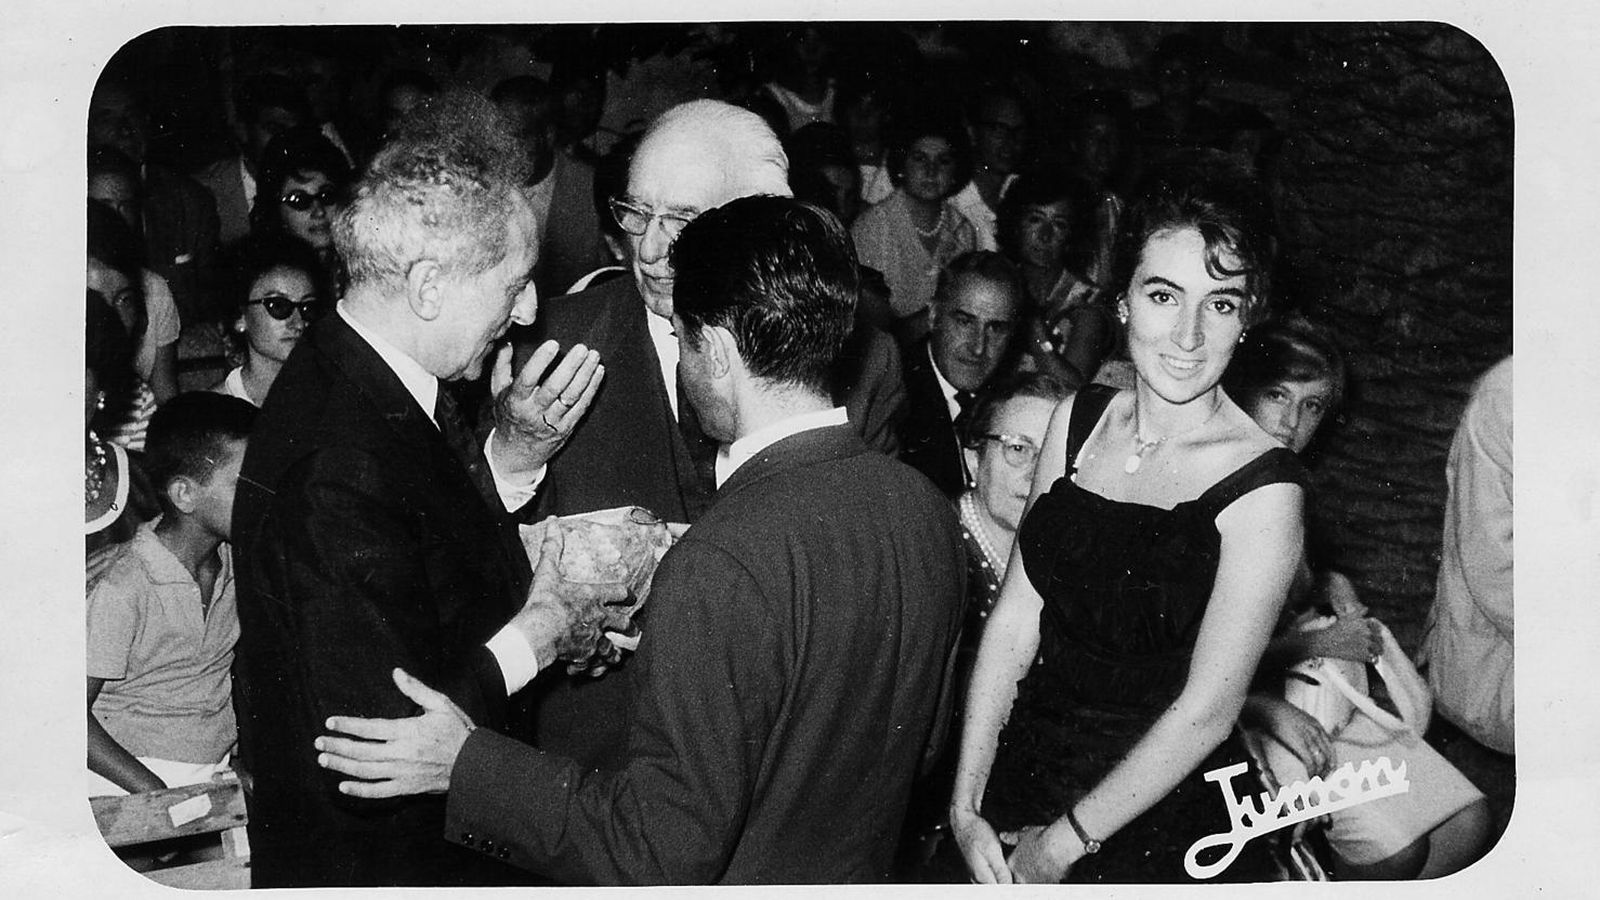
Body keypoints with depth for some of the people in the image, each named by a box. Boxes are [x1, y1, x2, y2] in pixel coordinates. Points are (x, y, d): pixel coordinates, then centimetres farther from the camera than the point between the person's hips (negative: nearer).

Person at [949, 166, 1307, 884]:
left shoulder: (1262, 489, -20)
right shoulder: (1079, 420, -3)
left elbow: (1208, 709, -18)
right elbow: (1015, 618, -4)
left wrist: (1061, 844, -12)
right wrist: (966, 807, -8)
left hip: (1154, 822, -5)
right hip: (1023, 765, 5)